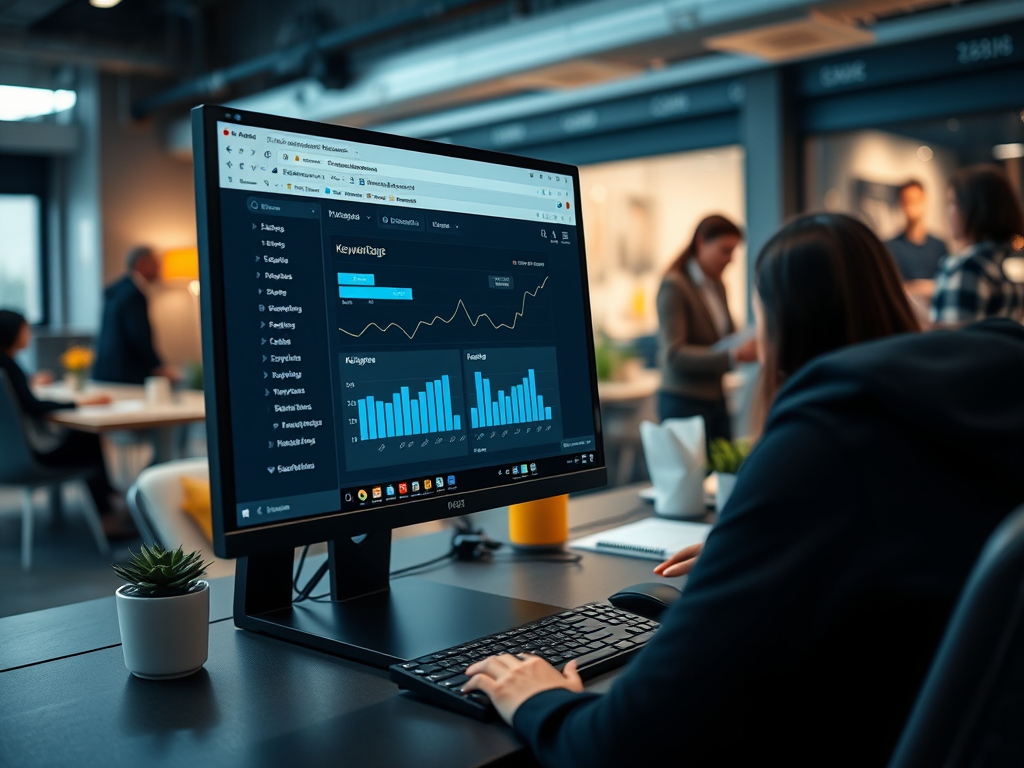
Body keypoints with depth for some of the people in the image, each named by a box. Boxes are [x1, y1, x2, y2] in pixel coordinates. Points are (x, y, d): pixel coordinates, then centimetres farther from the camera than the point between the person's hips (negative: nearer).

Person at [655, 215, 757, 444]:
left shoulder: (717, 286, 11)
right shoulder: (674, 286, -12)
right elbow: (674, 354, -19)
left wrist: (748, 345, -1)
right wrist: (733, 355, -27)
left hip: (715, 399, 7)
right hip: (685, 401, -7)